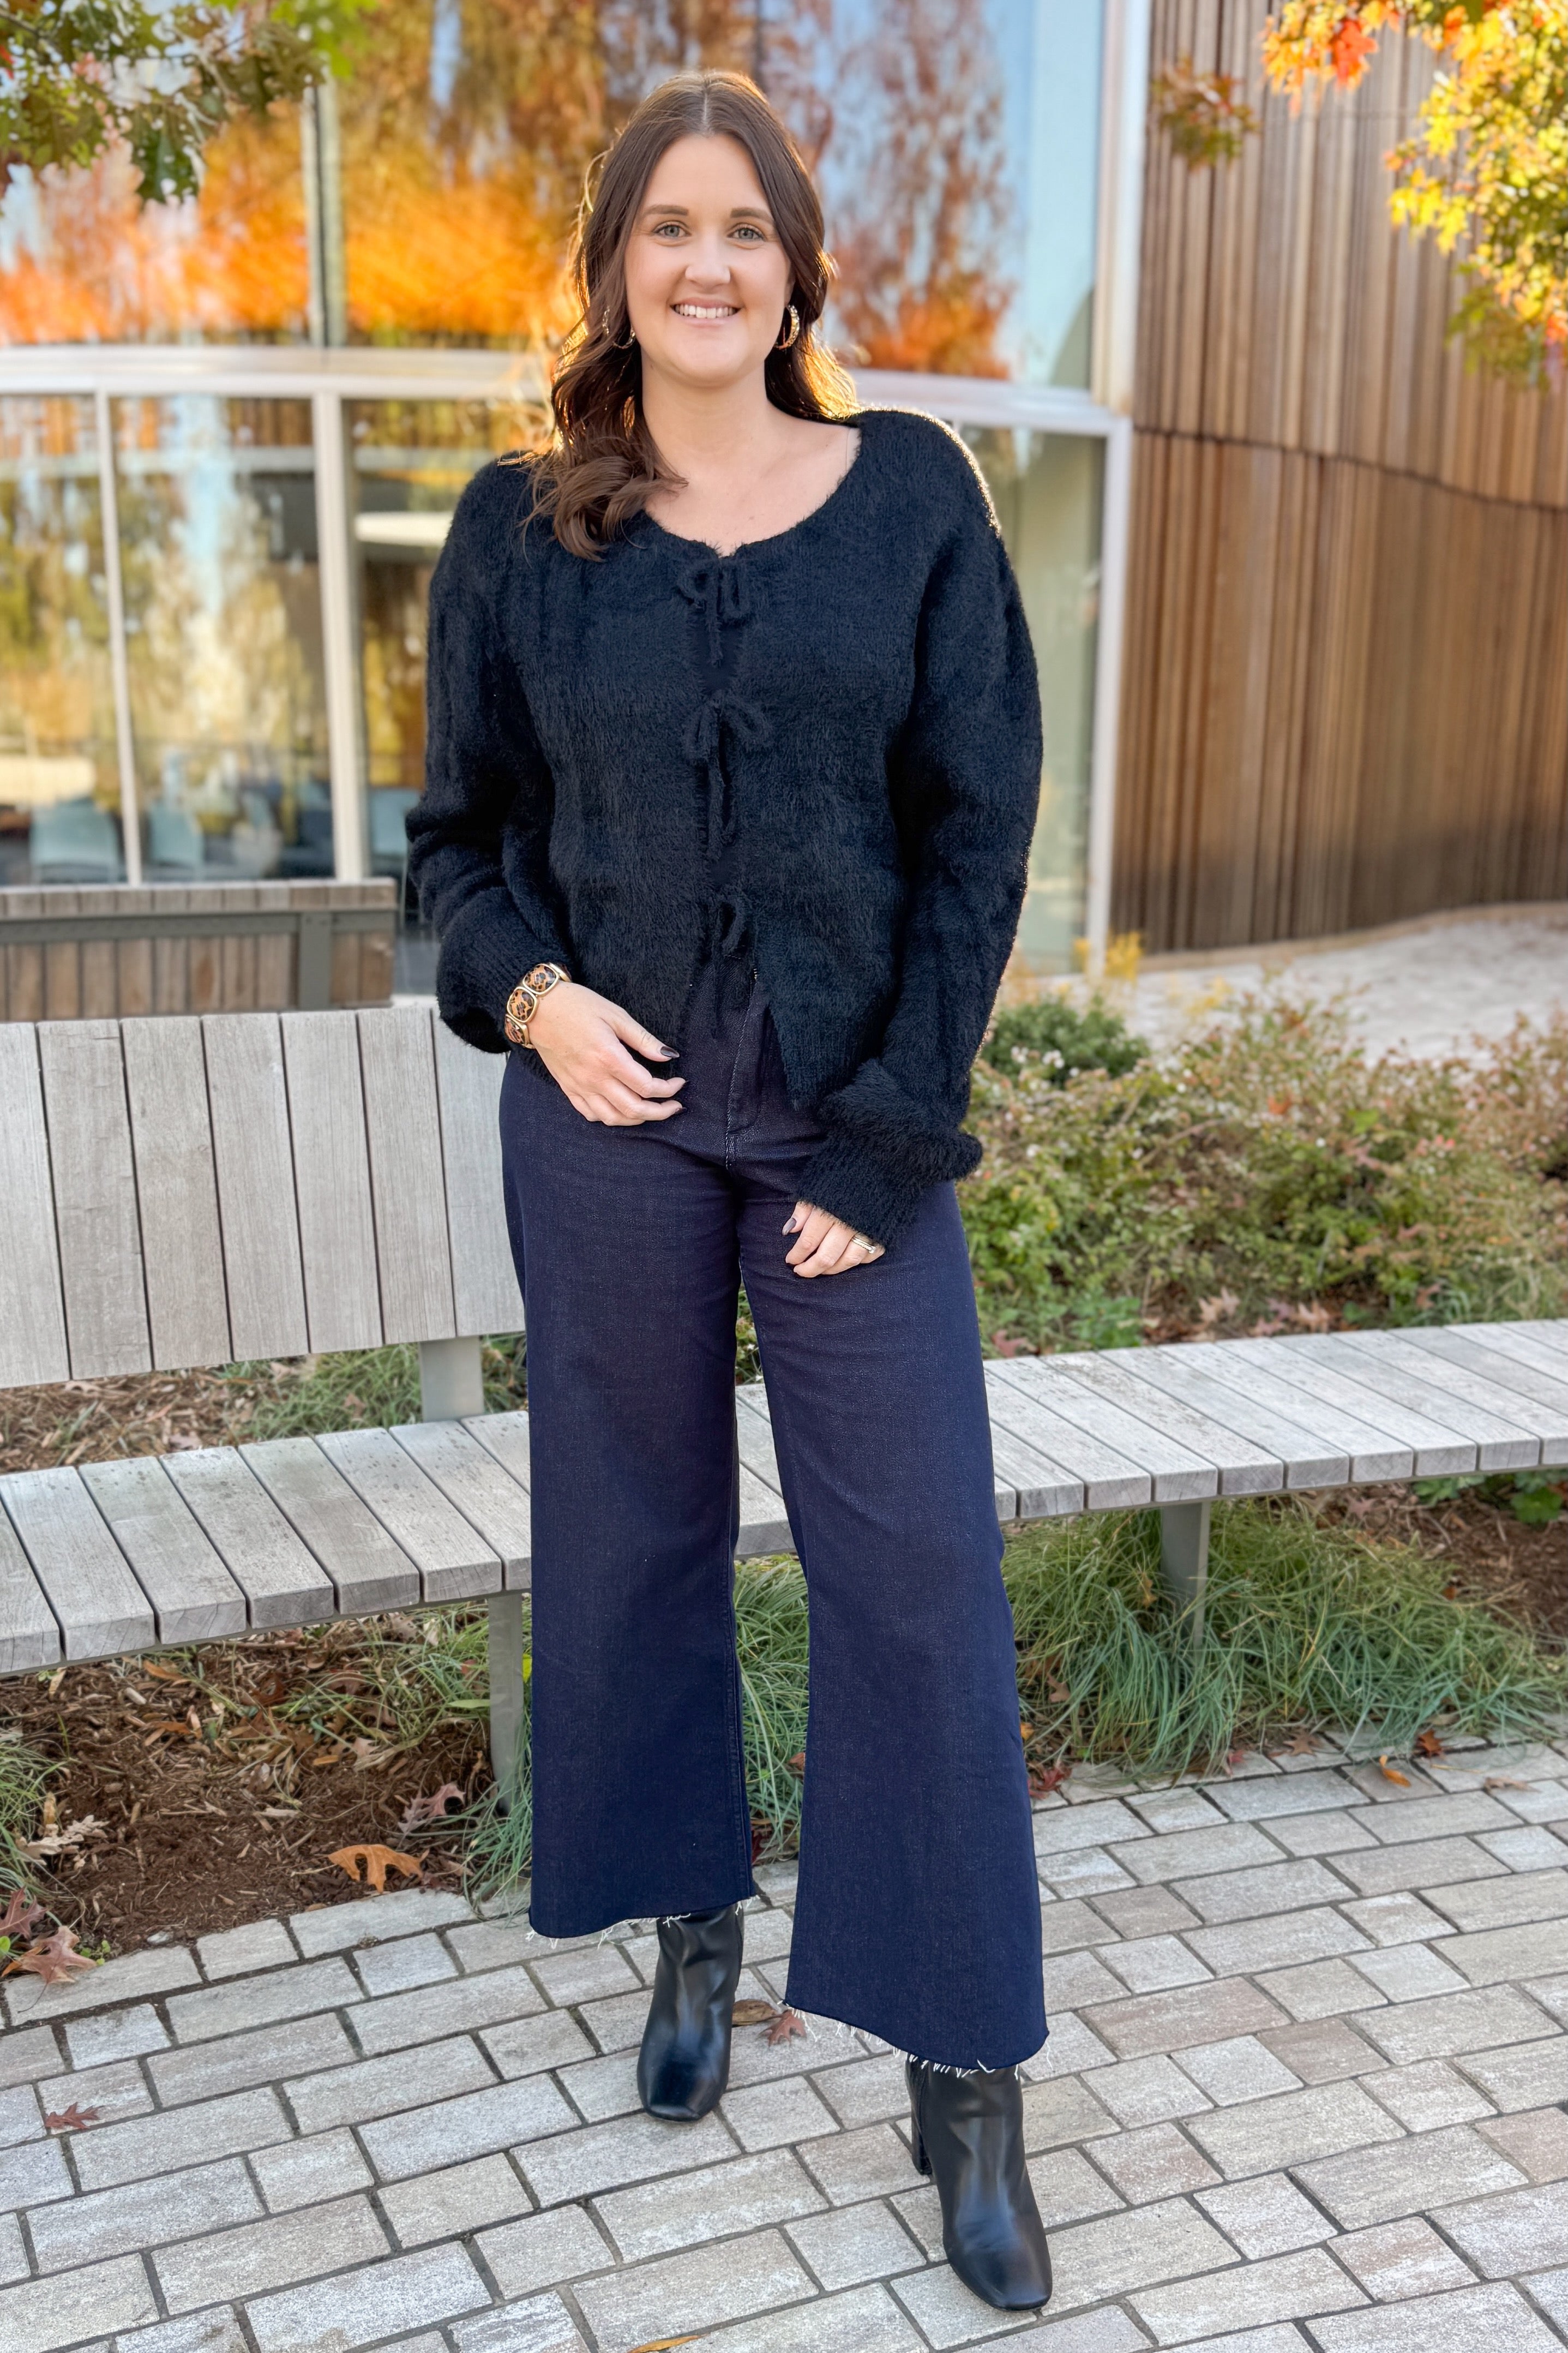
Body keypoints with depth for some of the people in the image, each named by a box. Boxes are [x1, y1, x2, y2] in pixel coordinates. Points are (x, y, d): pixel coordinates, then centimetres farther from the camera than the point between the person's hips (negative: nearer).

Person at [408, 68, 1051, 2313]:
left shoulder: (912, 496, 1)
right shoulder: (523, 528, 3)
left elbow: (979, 828, -2)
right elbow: (459, 832, 9)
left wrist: (893, 1134, -8)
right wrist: (531, 992, -12)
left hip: (852, 1116, -1)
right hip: (609, 1113, 2)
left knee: (917, 1565, 0)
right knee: (635, 1530, 12)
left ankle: (966, 2080, 15)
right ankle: (691, 1925, 37)